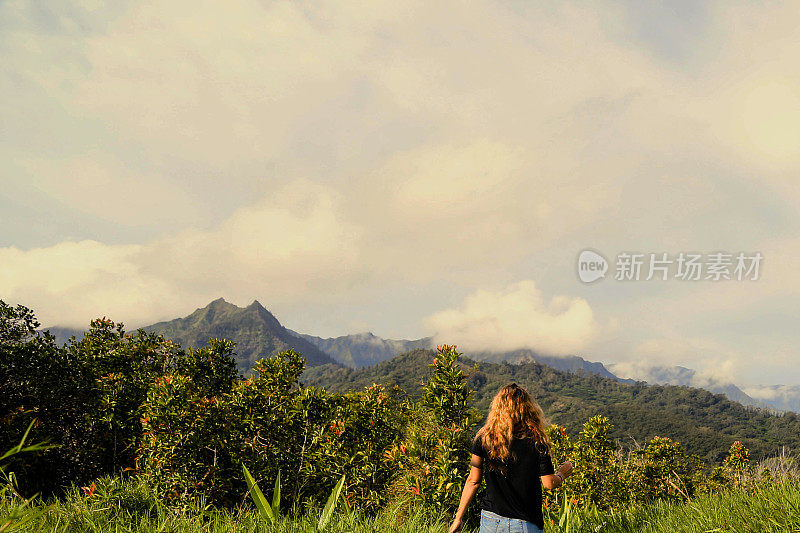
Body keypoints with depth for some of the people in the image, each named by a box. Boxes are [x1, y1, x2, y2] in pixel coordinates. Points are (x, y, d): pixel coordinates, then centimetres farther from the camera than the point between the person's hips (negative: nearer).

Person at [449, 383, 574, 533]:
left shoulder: (484, 438, -6)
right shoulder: (537, 442, -11)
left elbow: (473, 481, -3)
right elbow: (549, 484, -6)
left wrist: (459, 517, 6)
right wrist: (562, 474, 16)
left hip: (490, 520, 2)